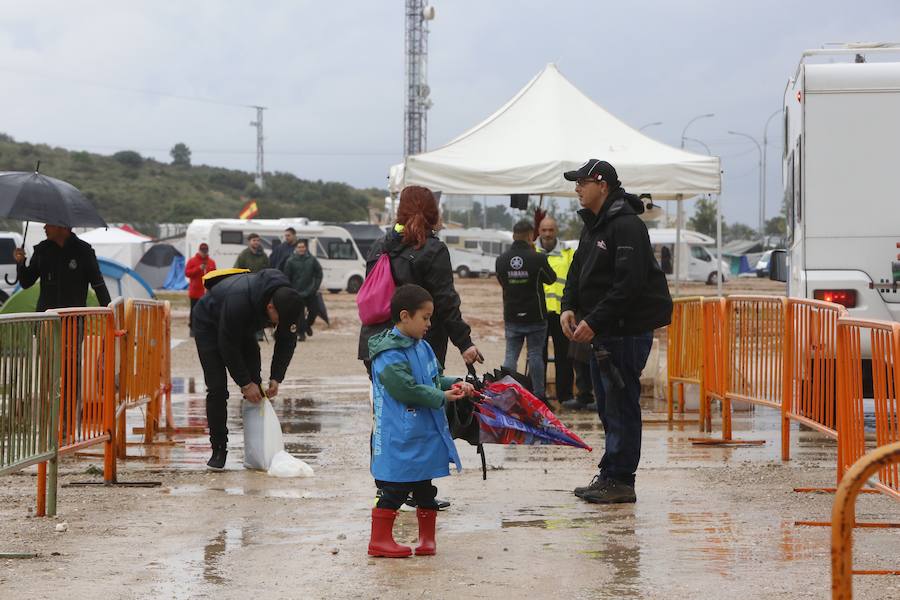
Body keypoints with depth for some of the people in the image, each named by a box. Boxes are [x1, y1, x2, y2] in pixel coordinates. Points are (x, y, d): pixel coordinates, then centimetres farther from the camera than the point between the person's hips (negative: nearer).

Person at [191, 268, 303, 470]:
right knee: (217, 388, -14)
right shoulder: (239, 301, -44)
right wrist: (245, 383, -27)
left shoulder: (286, 301, -25)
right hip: (209, 325, -6)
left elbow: (286, 341, -11)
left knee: (254, 383, -5)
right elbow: (228, 347, -33)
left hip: (243, 328, 6)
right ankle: (219, 449, -5)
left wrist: (276, 378, -18)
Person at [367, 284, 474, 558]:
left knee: (425, 489, 16)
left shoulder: (422, 347, 11)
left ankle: (427, 537, 27)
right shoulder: (389, 355, -18)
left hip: (426, 437, 9)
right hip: (399, 440, -9)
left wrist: (456, 384, -1)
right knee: (395, 490, -3)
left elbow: (436, 378, 19)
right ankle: (380, 539, 6)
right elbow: (406, 389, -23)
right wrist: (442, 397, -16)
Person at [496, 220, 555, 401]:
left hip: (511, 317, 3)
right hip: (535, 317, -3)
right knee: (535, 355, 5)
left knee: (511, 356, 8)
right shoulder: (538, 258, -15)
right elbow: (551, 278, 3)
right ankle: (538, 395, 8)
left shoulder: (501, 260, -3)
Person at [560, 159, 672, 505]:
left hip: (628, 330, -10)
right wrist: (569, 307, 1)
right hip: (603, 332, 10)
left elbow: (629, 284, -22)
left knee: (621, 405, -6)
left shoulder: (627, 226, -15)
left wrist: (593, 321, -22)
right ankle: (610, 477, 20)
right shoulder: (592, 226, 16)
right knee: (608, 407, 14)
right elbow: (577, 272, 20)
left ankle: (620, 480, -3)